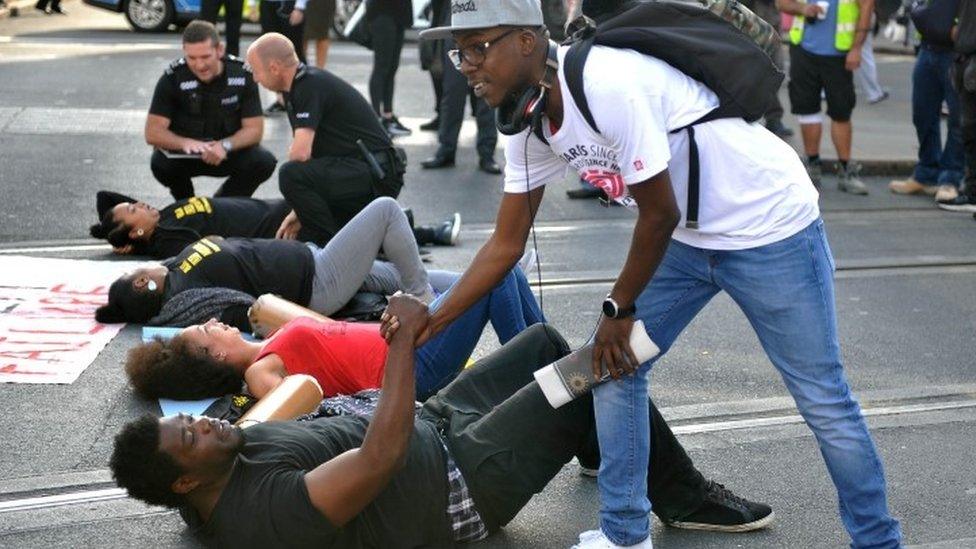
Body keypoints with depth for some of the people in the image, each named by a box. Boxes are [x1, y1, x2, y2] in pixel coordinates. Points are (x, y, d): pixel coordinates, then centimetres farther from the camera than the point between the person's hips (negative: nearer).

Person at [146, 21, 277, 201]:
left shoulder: (243, 74, -15)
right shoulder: (173, 78, -19)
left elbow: (254, 129, -12)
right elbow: (152, 132, -21)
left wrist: (225, 145, -34)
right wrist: (186, 143, -42)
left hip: (228, 152, 1)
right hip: (184, 152, -1)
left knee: (264, 162, -26)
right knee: (161, 164, -33)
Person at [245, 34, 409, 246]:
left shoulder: (311, 85, -16)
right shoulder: (301, 85, 15)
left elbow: (300, 153, -25)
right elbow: (307, 154, 17)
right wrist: (300, 211, 10)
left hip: (376, 176, -11)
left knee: (291, 175, -26)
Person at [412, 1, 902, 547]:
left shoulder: (608, 83, -29)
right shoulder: (532, 126, -2)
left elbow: (660, 214, -21)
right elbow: (506, 244, 5)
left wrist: (620, 310, -8)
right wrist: (430, 323, -1)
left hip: (771, 227, -8)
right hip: (688, 238, 8)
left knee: (823, 401, -1)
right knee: (614, 366, 3)